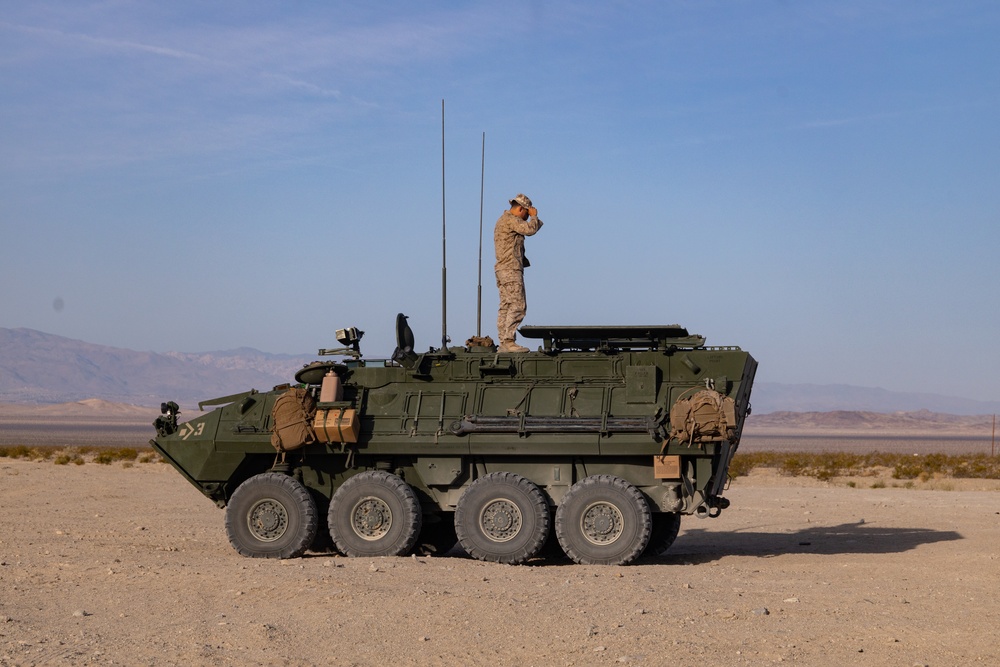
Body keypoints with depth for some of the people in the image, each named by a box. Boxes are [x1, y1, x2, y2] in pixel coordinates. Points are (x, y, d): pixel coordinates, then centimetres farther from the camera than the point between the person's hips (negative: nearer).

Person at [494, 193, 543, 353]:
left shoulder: (502, 221, 23)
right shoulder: (510, 219, -9)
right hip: (511, 270, -10)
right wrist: (534, 216, -3)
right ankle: (508, 341, -18)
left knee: (506, 307, 6)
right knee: (518, 306, -13)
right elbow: (530, 229, -21)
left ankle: (504, 343, 3)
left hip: (503, 270, 10)